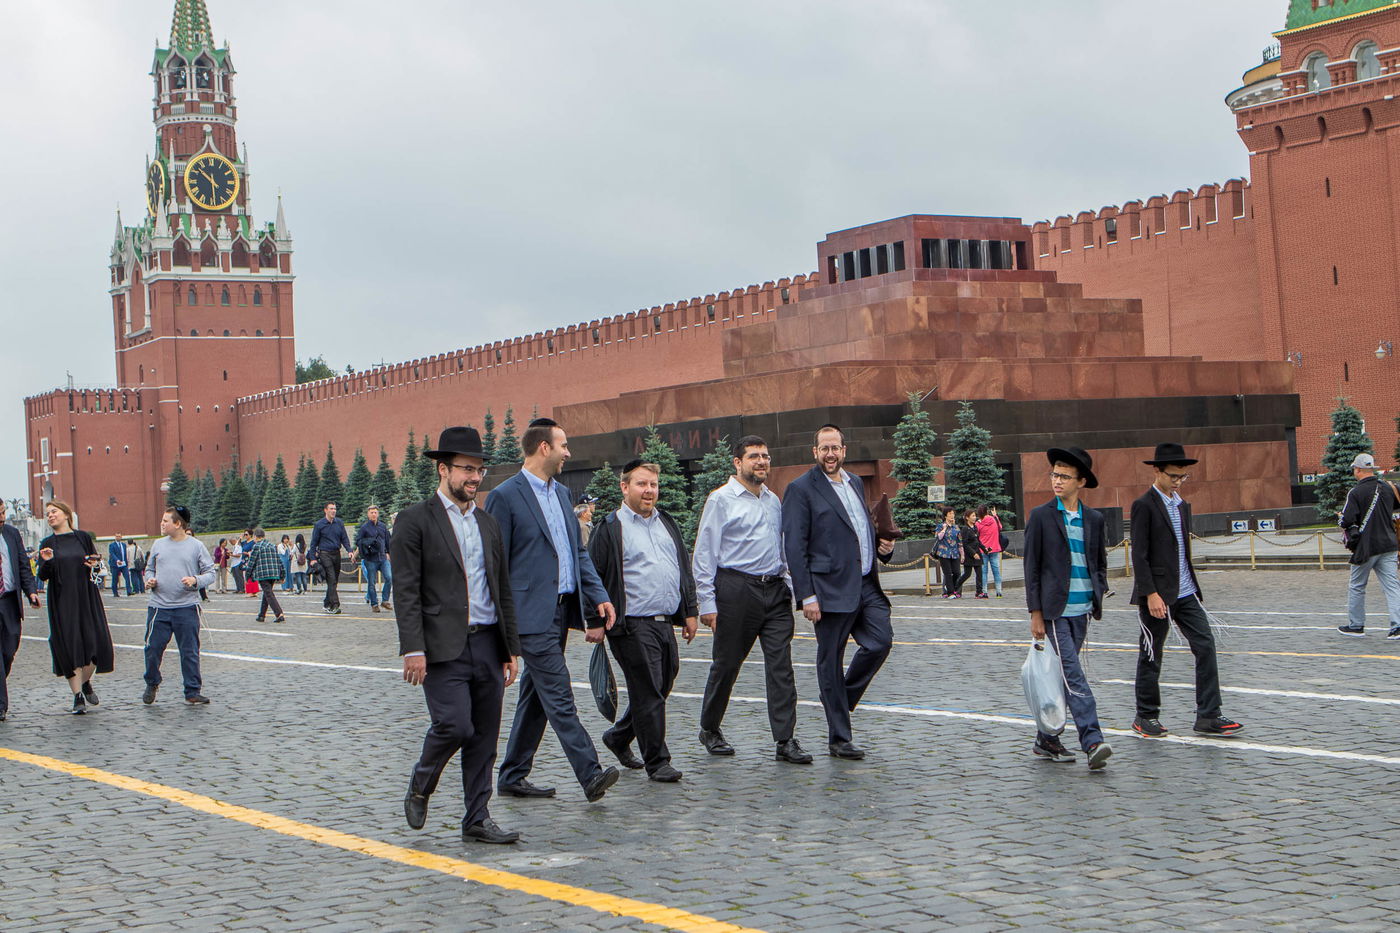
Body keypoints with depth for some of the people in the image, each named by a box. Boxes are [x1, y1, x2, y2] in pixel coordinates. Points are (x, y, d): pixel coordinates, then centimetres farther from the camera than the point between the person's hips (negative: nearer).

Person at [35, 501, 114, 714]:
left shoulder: (83, 537, 7)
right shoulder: (47, 544, 5)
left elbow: (96, 559, 15)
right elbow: (42, 576, 0)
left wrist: (94, 564, -8)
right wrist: (47, 561, -20)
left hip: (87, 598, 1)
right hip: (62, 602, -1)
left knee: (96, 642, -3)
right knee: (70, 646, -4)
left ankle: (86, 682, 23)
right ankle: (78, 695, 1)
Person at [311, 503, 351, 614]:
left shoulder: (339, 523, 9)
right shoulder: (319, 524, -1)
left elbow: (344, 538, 11)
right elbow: (314, 542, 2)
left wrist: (349, 550, -5)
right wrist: (313, 558, -3)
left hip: (336, 554, 5)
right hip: (325, 554, -5)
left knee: (335, 580, 9)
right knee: (331, 580, -15)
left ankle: (327, 603, 23)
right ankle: (335, 605, -19)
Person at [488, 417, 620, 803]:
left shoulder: (561, 493, 16)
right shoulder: (505, 497, -9)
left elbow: (578, 551, 20)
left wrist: (600, 597, 8)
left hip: (562, 610, 8)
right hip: (532, 614, -8)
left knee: (535, 698, 12)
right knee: (559, 699, -11)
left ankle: (513, 777, 20)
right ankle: (590, 775, -15)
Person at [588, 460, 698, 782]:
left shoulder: (668, 524, 18)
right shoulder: (610, 528, -3)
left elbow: (685, 569, 22)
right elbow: (593, 577, -4)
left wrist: (690, 612, 16)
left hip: (666, 623, 7)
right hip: (633, 626, -7)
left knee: (660, 688, 13)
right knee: (648, 693, -4)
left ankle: (619, 737, 33)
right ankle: (657, 762, 5)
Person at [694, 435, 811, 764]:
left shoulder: (774, 500, 15)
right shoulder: (721, 500, -3)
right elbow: (704, 555, -5)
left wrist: (789, 586, 13)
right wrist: (707, 603, -10)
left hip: (775, 590, 5)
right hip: (736, 588, -5)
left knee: (781, 665, -3)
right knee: (726, 663, 6)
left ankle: (785, 740, -4)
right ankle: (709, 730, 24)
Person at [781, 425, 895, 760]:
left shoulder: (855, 483, 17)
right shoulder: (801, 489, -5)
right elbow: (794, 547, -9)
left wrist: (884, 546, 6)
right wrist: (806, 596, -15)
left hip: (867, 584, 6)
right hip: (831, 589, -6)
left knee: (881, 641, -5)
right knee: (831, 662, 0)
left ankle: (840, 702, 18)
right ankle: (838, 739, 8)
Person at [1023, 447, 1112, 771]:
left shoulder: (1094, 519, 10)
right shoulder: (1041, 516, -1)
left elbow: (1101, 562, 20)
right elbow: (1032, 566, -2)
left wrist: (1098, 595, 5)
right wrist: (1036, 613, -6)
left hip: (1081, 610, 5)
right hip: (1054, 610, -5)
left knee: (1061, 675, 10)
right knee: (1073, 675, -13)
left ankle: (1047, 739, 19)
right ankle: (1092, 741, -20)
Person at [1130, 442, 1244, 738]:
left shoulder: (1182, 505, 14)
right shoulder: (1144, 505, -10)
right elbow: (1139, 555, -15)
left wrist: (1190, 586, 19)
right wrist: (1151, 594, -20)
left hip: (1185, 592, 7)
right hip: (1157, 595, -7)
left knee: (1206, 646, -1)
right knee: (1151, 657, 3)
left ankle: (1208, 716, 1)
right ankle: (1145, 717, 16)